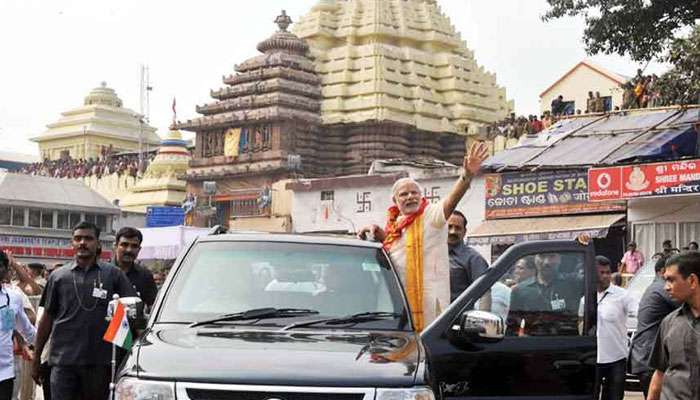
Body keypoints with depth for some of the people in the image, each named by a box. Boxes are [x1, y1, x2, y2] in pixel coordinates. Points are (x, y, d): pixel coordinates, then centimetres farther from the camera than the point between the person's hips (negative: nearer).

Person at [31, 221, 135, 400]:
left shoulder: (113, 274, 5)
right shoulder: (58, 276, 8)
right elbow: (47, 318, 11)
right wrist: (37, 357, 10)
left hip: (100, 360, 0)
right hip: (63, 360, 0)